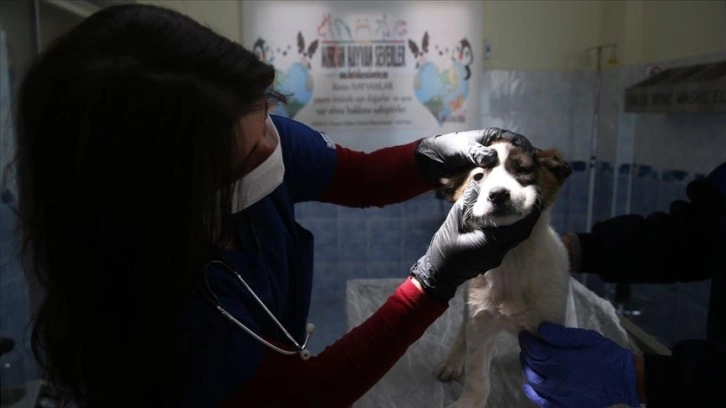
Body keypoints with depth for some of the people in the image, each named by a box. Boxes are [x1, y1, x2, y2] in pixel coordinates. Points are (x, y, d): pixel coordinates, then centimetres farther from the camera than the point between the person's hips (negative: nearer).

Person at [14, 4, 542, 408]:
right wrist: (437, 276, -38)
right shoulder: (141, 315, -37)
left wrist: (435, 155, -29)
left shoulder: (252, 140, -24)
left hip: (278, 351, 5)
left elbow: (361, 177, -8)